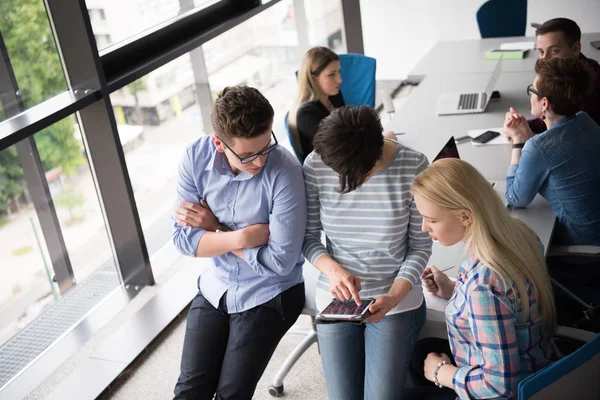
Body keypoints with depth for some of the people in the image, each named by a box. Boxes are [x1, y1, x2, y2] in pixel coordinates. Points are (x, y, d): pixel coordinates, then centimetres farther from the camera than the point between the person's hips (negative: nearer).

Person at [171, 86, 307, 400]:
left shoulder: (285, 173, -26)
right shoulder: (195, 158, -13)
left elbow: (281, 261, -24)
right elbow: (183, 238, -10)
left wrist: (215, 229, -18)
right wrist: (240, 237, -24)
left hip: (269, 294, -4)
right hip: (216, 287, 4)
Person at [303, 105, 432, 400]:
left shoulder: (413, 168, -17)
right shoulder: (315, 166, -13)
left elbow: (420, 247, -8)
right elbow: (309, 237, -4)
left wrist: (394, 297, -21)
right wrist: (332, 268, -22)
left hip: (398, 300, -1)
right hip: (335, 299, 2)